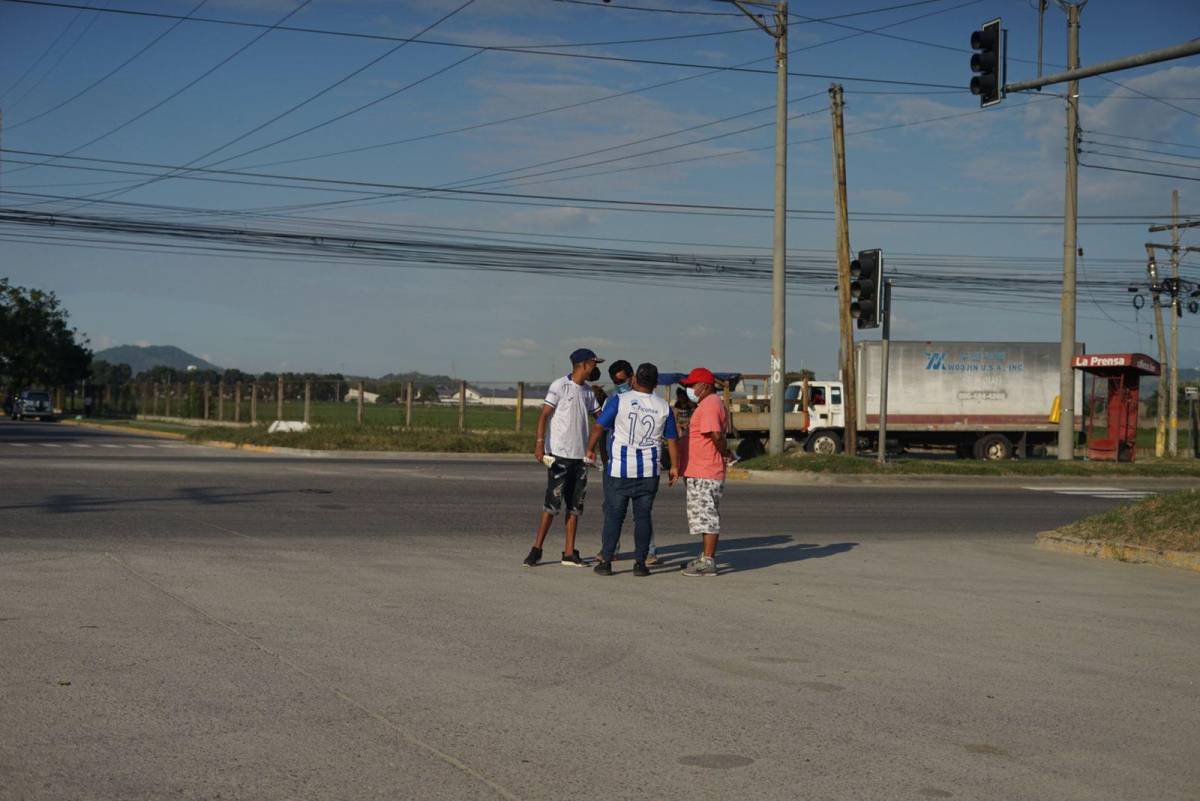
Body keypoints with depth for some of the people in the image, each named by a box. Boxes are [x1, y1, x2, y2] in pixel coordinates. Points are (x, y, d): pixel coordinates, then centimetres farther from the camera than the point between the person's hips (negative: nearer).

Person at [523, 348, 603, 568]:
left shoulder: (587, 391, 13)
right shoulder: (560, 386, -8)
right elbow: (544, 415, -11)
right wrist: (539, 443, -20)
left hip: (579, 456, 7)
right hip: (559, 454, -7)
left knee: (575, 505, 7)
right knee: (552, 503, -8)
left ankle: (569, 552, 12)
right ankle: (537, 549, -1)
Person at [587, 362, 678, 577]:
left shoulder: (620, 400, -6)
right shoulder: (663, 407, 3)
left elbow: (598, 427, -6)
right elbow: (672, 440, 7)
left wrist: (590, 449, 8)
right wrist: (674, 467, 16)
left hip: (620, 469, -2)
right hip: (649, 471, 2)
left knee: (613, 515, 4)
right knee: (643, 516, 7)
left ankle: (606, 561, 4)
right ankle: (640, 563, 5)